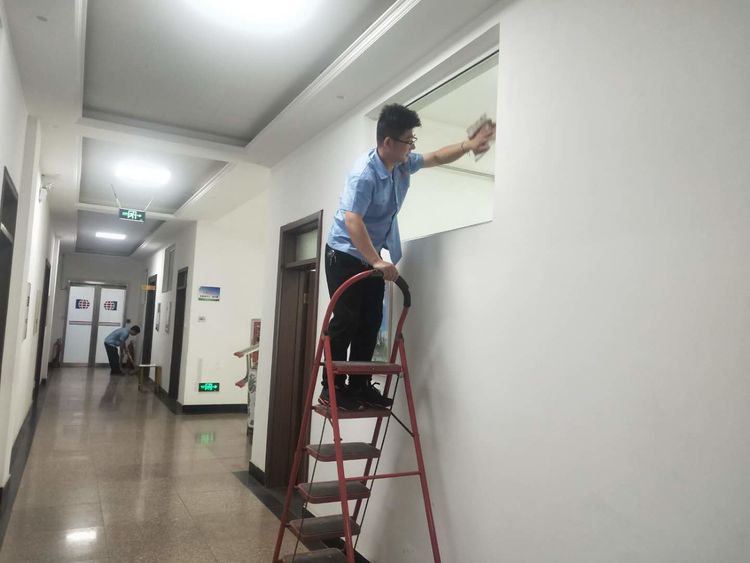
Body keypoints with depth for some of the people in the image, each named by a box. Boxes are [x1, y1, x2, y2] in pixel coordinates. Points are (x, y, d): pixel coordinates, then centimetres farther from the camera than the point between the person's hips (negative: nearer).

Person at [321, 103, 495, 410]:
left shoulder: (404, 164, 0)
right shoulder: (364, 173, -26)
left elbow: (436, 157, 17)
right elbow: (352, 220, -33)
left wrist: (469, 145, 3)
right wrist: (377, 262, -38)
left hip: (373, 255, 8)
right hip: (345, 253, -8)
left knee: (371, 322, 4)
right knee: (346, 320, -12)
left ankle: (359, 385, 11)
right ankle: (332, 388, -3)